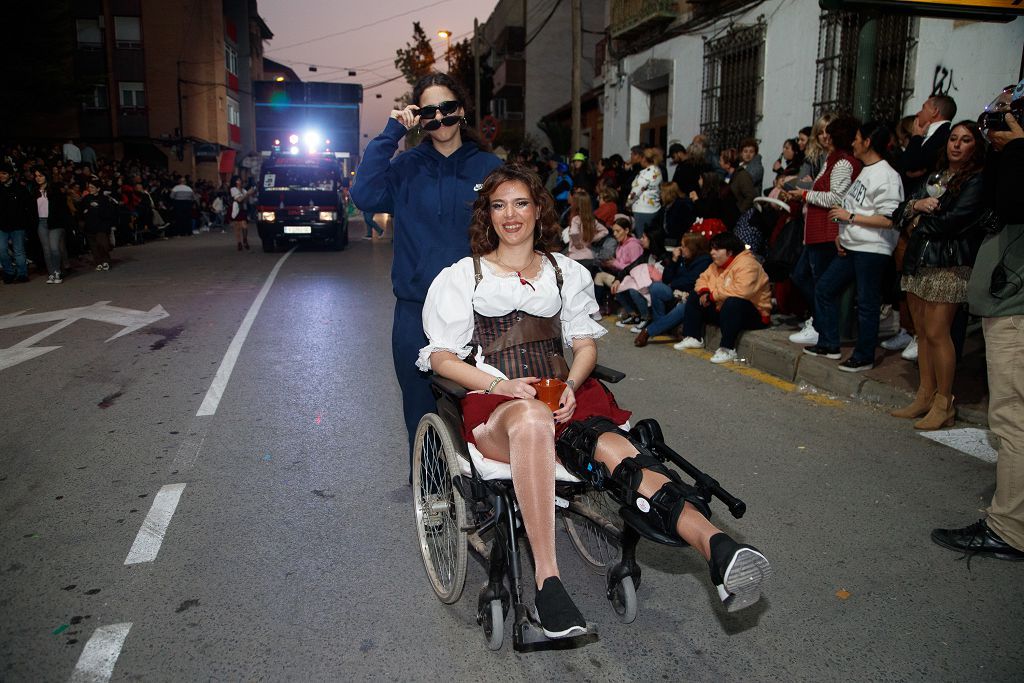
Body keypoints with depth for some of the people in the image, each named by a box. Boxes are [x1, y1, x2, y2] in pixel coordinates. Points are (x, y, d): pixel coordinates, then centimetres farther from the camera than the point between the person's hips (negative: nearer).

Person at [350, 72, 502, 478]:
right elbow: (365, 195, -14)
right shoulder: (407, 167, 4)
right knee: (421, 405, 12)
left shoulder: (489, 167, 3)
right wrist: (391, 134, -10)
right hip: (416, 310, 1)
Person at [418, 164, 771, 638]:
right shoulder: (463, 277, 11)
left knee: (615, 450, -31)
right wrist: (503, 385, -11)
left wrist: (571, 387, -7)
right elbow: (441, 357, 6)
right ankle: (547, 579, -45)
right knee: (532, 417, -41)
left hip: (562, 398, 3)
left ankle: (716, 548, -50)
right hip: (493, 404, -2)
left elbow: (586, 345, 17)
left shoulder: (566, 272, 20)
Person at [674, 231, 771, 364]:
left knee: (732, 302, -40)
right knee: (695, 297, 9)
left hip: (753, 315, -9)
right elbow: (703, 279, 16)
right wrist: (704, 292, -9)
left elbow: (742, 291, -38)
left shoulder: (747, 264, -22)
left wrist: (712, 295, -27)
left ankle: (727, 349, -36)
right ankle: (693, 338, 6)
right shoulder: (717, 264, 6)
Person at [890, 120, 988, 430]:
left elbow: (952, 221, -15)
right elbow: (901, 210, 14)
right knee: (922, 331, 9)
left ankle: (944, 404, 1)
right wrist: (916, 204, -7)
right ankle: (925, 396, 17)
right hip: (918, 260, 7)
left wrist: (919, 224, 0)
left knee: (936, 333, -9)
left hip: (949, 264, -7)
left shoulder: (977, 181, -3)